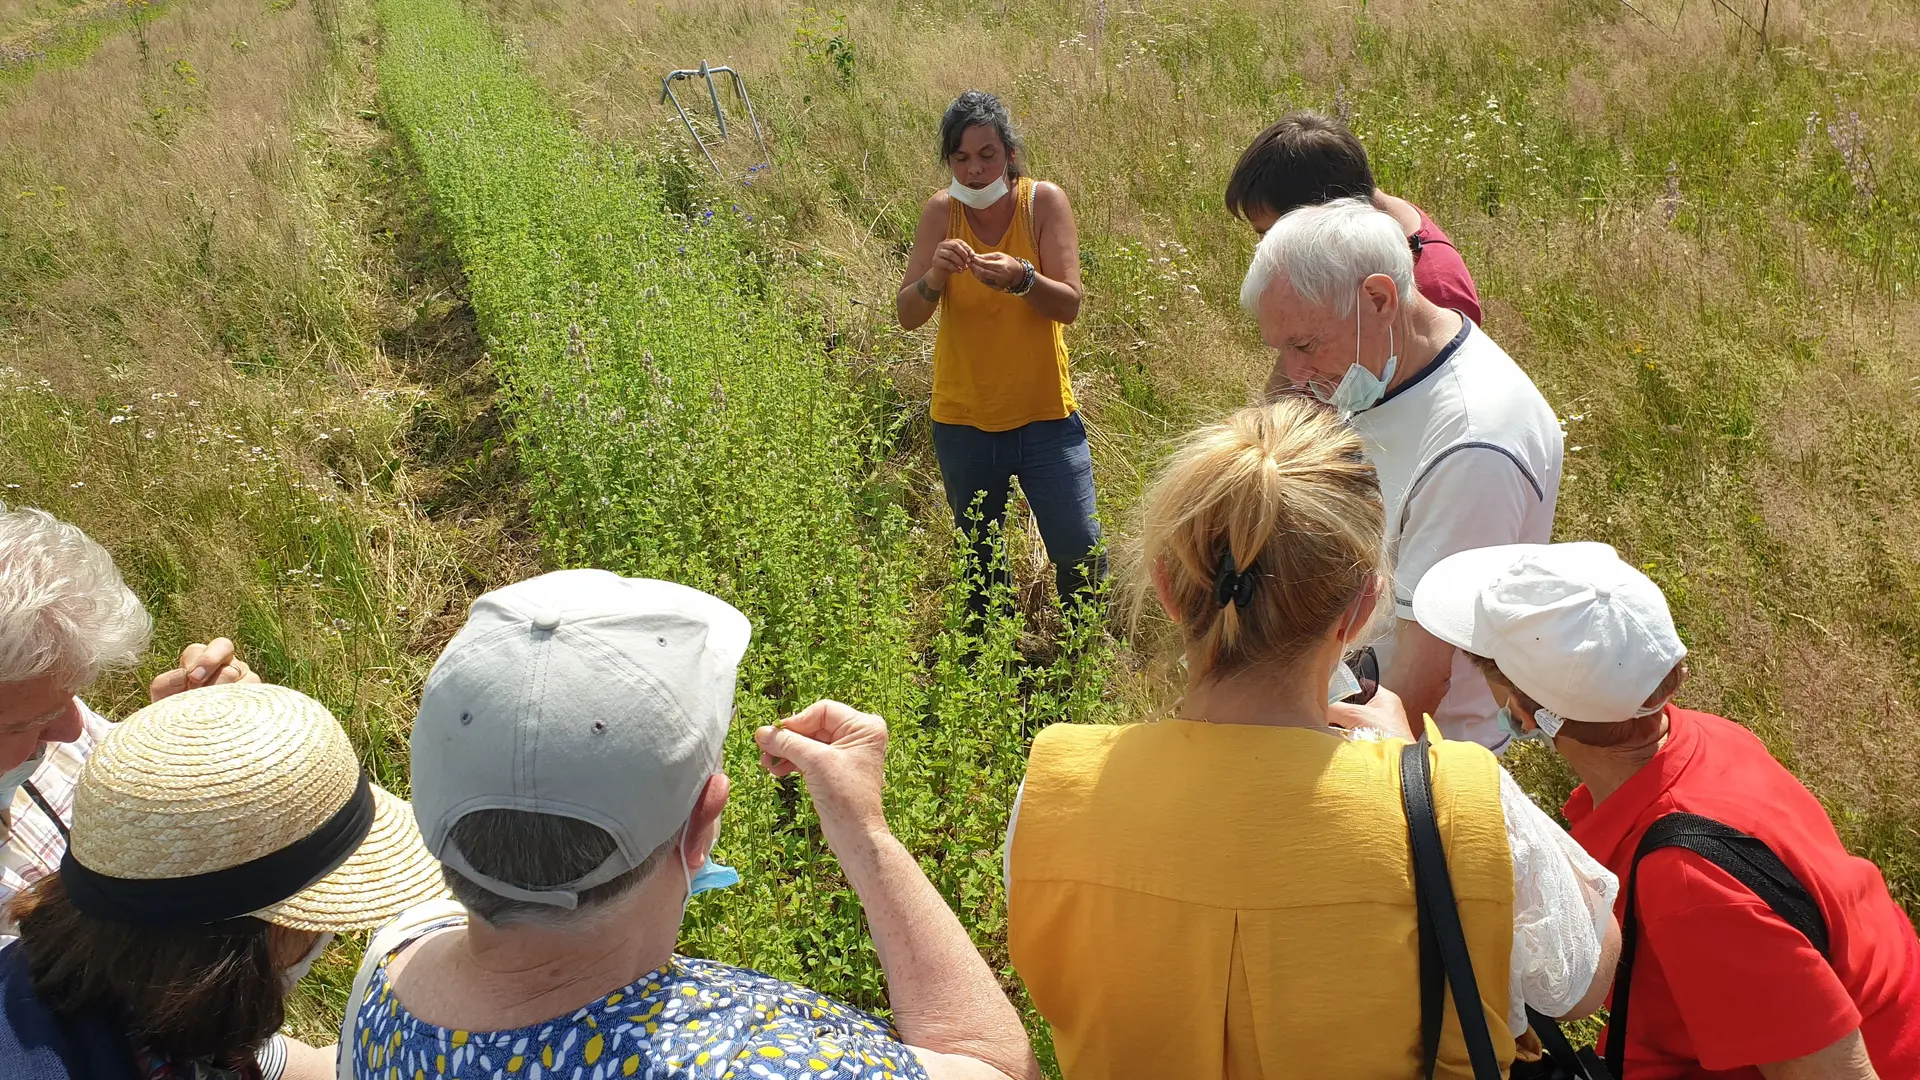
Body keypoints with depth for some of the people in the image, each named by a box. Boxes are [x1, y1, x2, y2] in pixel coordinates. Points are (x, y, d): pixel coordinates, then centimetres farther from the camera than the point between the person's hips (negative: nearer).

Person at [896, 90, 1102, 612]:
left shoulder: (1043, 201, -9)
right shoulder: (941, 212, -5)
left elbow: (1068, 305, -16)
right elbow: (907, 316, -9)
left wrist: (1021, 277, -36)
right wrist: (933, 278, -31)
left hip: (1045, 413, -2)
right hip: (963, 418, 2)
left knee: (1080, 550, -3)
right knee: (979, 558, 16)